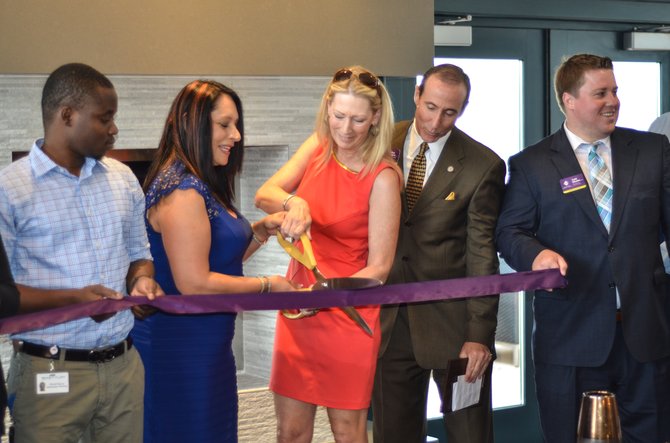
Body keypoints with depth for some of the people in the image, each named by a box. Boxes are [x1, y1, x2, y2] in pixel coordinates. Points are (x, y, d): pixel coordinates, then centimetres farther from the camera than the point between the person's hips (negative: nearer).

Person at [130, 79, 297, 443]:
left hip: (207, 344, 10)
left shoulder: (204, 185, 11)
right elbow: (194, 283, -23)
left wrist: (263, 229, 4)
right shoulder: (181, 191, -20)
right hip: (178, 347, -10)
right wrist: (267, 285, -14)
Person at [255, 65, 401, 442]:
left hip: (348, 315, -5)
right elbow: (264, 195, -8)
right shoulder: (318, 147, 1)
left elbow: (379, 267, -14)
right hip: (298, 310, 5)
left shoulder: (383, 177, -15)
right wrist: (293, 203, -29)